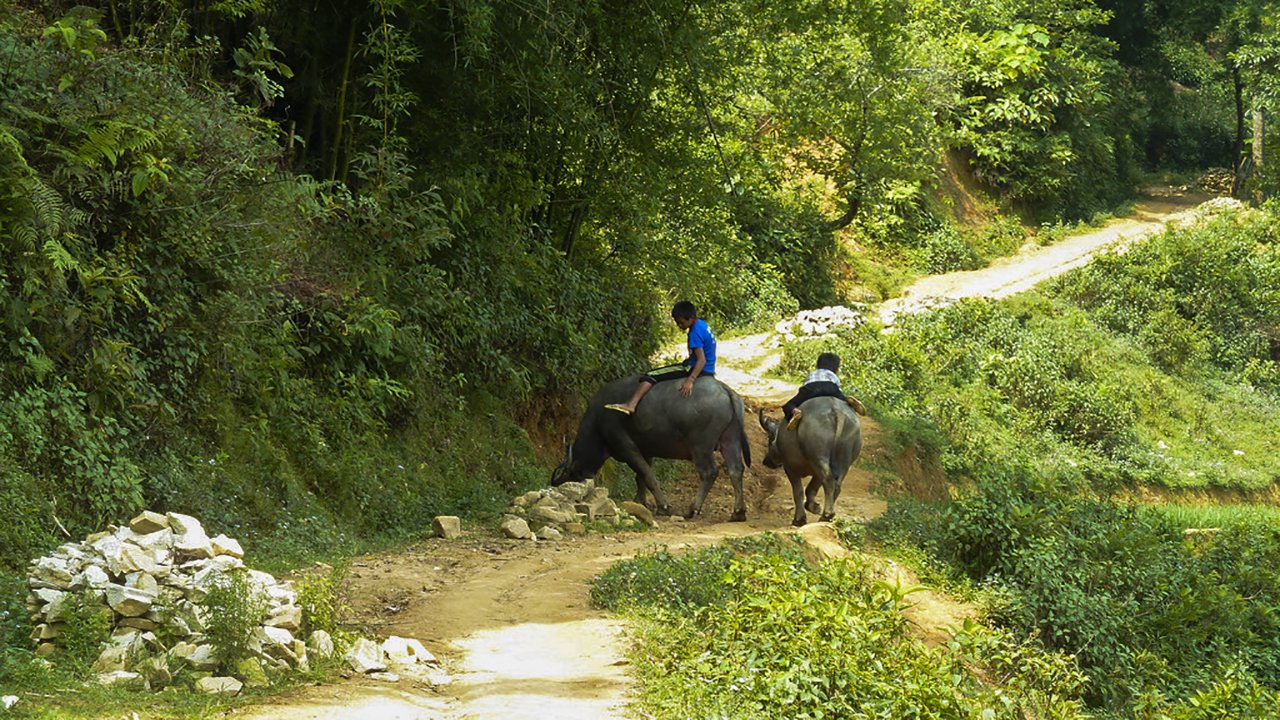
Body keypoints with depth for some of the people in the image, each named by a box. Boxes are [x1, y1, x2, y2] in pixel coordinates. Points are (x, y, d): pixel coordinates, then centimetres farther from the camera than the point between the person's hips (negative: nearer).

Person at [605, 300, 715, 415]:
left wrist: (690, 380, -36)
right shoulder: (702, 324, 9)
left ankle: (631, 405, -32)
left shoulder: (695, 332, -20)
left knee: (652, 375, -16)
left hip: (698, 370, -10)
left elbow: (702, 360, -28)